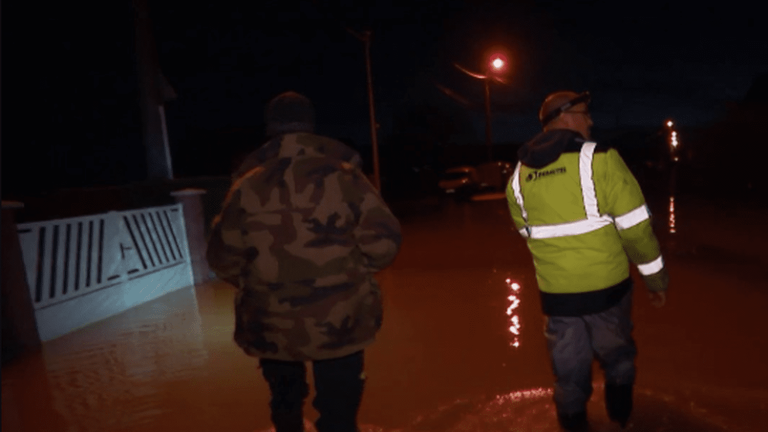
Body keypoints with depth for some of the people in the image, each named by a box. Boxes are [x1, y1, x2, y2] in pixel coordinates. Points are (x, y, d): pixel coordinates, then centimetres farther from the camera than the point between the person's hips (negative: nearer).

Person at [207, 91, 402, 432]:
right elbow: (382, 243, -11)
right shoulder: (343, 177, -9)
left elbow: (224, 259, -1)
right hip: (338, 323, -2)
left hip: (271, 325, 3)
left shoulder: (247, 187, -5)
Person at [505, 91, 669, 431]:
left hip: (556, 292, 2)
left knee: (569, 373, 18)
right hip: (606, 285, -2)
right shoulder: (601, 160, -14)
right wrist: (655, 277, 0)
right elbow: (635, 227, -12)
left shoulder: (518, 176, 0)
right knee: (617, 358, 25)